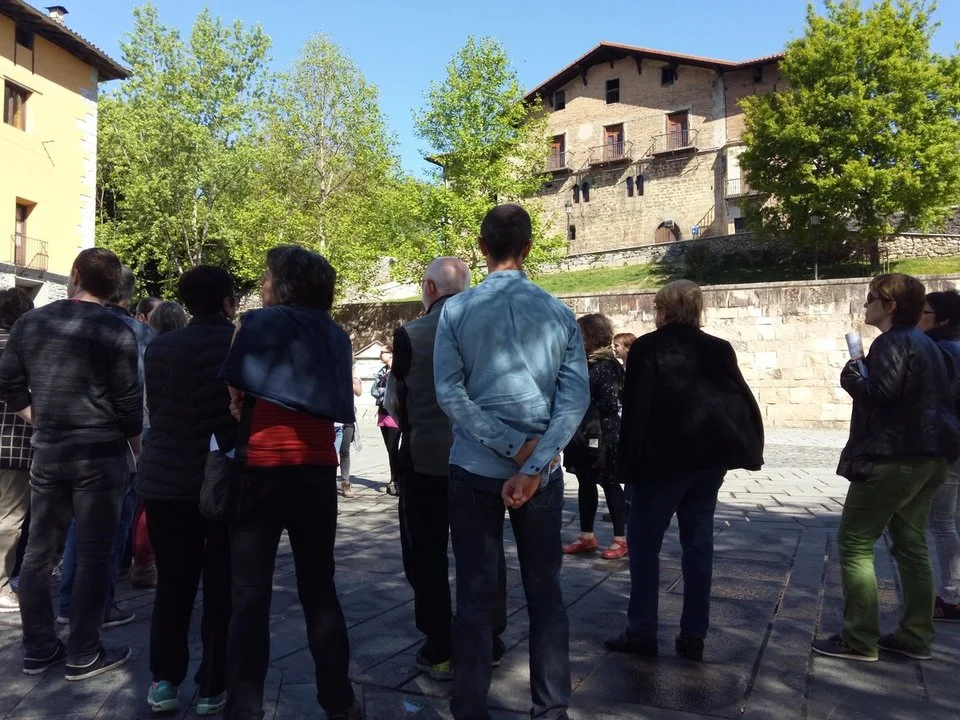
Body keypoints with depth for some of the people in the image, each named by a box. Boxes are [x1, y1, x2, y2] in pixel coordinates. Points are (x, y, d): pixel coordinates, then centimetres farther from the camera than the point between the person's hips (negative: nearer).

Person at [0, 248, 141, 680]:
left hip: (48, 453, 5)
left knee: (39, 550, 13)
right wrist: (137, 449, 5)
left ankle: (37, 649, 23)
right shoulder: (117, 332, -11)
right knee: (94, 553, 3)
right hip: (101, 454, -4)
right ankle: (84, 655, 10)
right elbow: (129, 401, -9)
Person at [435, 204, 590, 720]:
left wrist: (514, 446, -11)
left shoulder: (456, 310, -5)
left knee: (475, 596, 8)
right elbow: (576, 395, -8)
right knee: (545, 592, 13)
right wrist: (533, 464, -13)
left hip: (473, 469, -1)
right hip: (543, 470, 2)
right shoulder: (559, 312, 0)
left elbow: (450, 393, -11)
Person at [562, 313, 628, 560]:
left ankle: (620, 539, 13)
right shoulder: (582, 362, 9)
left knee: (610, 485, 2)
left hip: (602, 436, -8)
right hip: (582, 435, 8)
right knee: (585, 484, 13)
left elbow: (609, 404, -18)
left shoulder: (606, 365, -14)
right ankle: (587, 536, 23)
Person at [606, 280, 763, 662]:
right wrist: (749, 448, 14)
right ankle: (693, 636, 15)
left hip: (665, 455, -5)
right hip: (711, 454, 5)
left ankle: (642, 631, 7)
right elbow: (744, 401, 7)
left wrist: (629, 463, -7)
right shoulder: (720, 349, 8)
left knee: (644, 540, 5)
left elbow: (635, 408, -10)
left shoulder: (646, 348, -5)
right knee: (699, 542, 11)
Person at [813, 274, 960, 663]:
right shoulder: (926, 344, 16)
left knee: (854, 543, -4)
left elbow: (879, 392, -26)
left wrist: (852, 374, -8)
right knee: (911, 545, 14)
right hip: (927, 458, 10)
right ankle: (916, 636, 20)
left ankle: (859, 641, -1)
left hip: (891, 459, -10)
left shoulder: (892, 343, -14)